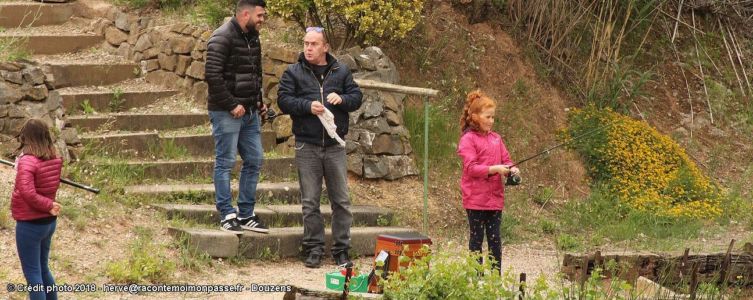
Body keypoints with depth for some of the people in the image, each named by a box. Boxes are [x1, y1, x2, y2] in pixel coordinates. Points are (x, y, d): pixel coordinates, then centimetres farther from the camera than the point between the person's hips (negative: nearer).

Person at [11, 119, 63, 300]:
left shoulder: (27, 161, -20)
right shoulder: (52, 160, 1)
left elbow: (27, 193, -30)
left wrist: (48, 205, -20)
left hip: (30, 224, -7)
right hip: (48, 222, 7)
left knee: (32, 273, 1)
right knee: (43, 269, 21)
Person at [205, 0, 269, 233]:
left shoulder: (253, 38, 13)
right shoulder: (222, 38, -14)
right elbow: (212, 76, -20)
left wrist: (258, 101, 12)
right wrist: (232, 105, -19)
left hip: (249, 111, 9)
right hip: (226, 113, -9)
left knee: (254, 160, 9)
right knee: (225, 162, -3)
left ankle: (246, 215, 17)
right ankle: (227, 215, 3)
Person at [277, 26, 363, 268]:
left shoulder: (341, 72, 9)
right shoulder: (293, 73, 5)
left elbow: (356, 97, 7)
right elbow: (283, 100, -3)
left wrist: (342, 99, -14)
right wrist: (308, 106, -18)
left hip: (335, 146, 1)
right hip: (307, 146, -1)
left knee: (341, 200, 3)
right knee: (310, 201, 3)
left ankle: (341, 249, 10)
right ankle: (314, 248, 10)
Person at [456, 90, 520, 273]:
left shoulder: (495, 138, 12)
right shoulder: (468, 140, -8)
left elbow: (505, 160, 16)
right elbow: (471, 167, -16)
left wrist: (511, 170, -7)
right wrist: (494, 169, -23)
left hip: (495, 197, 6)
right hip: (476, 199, -6)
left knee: (495, 239, 8)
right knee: (477, 238, 3)